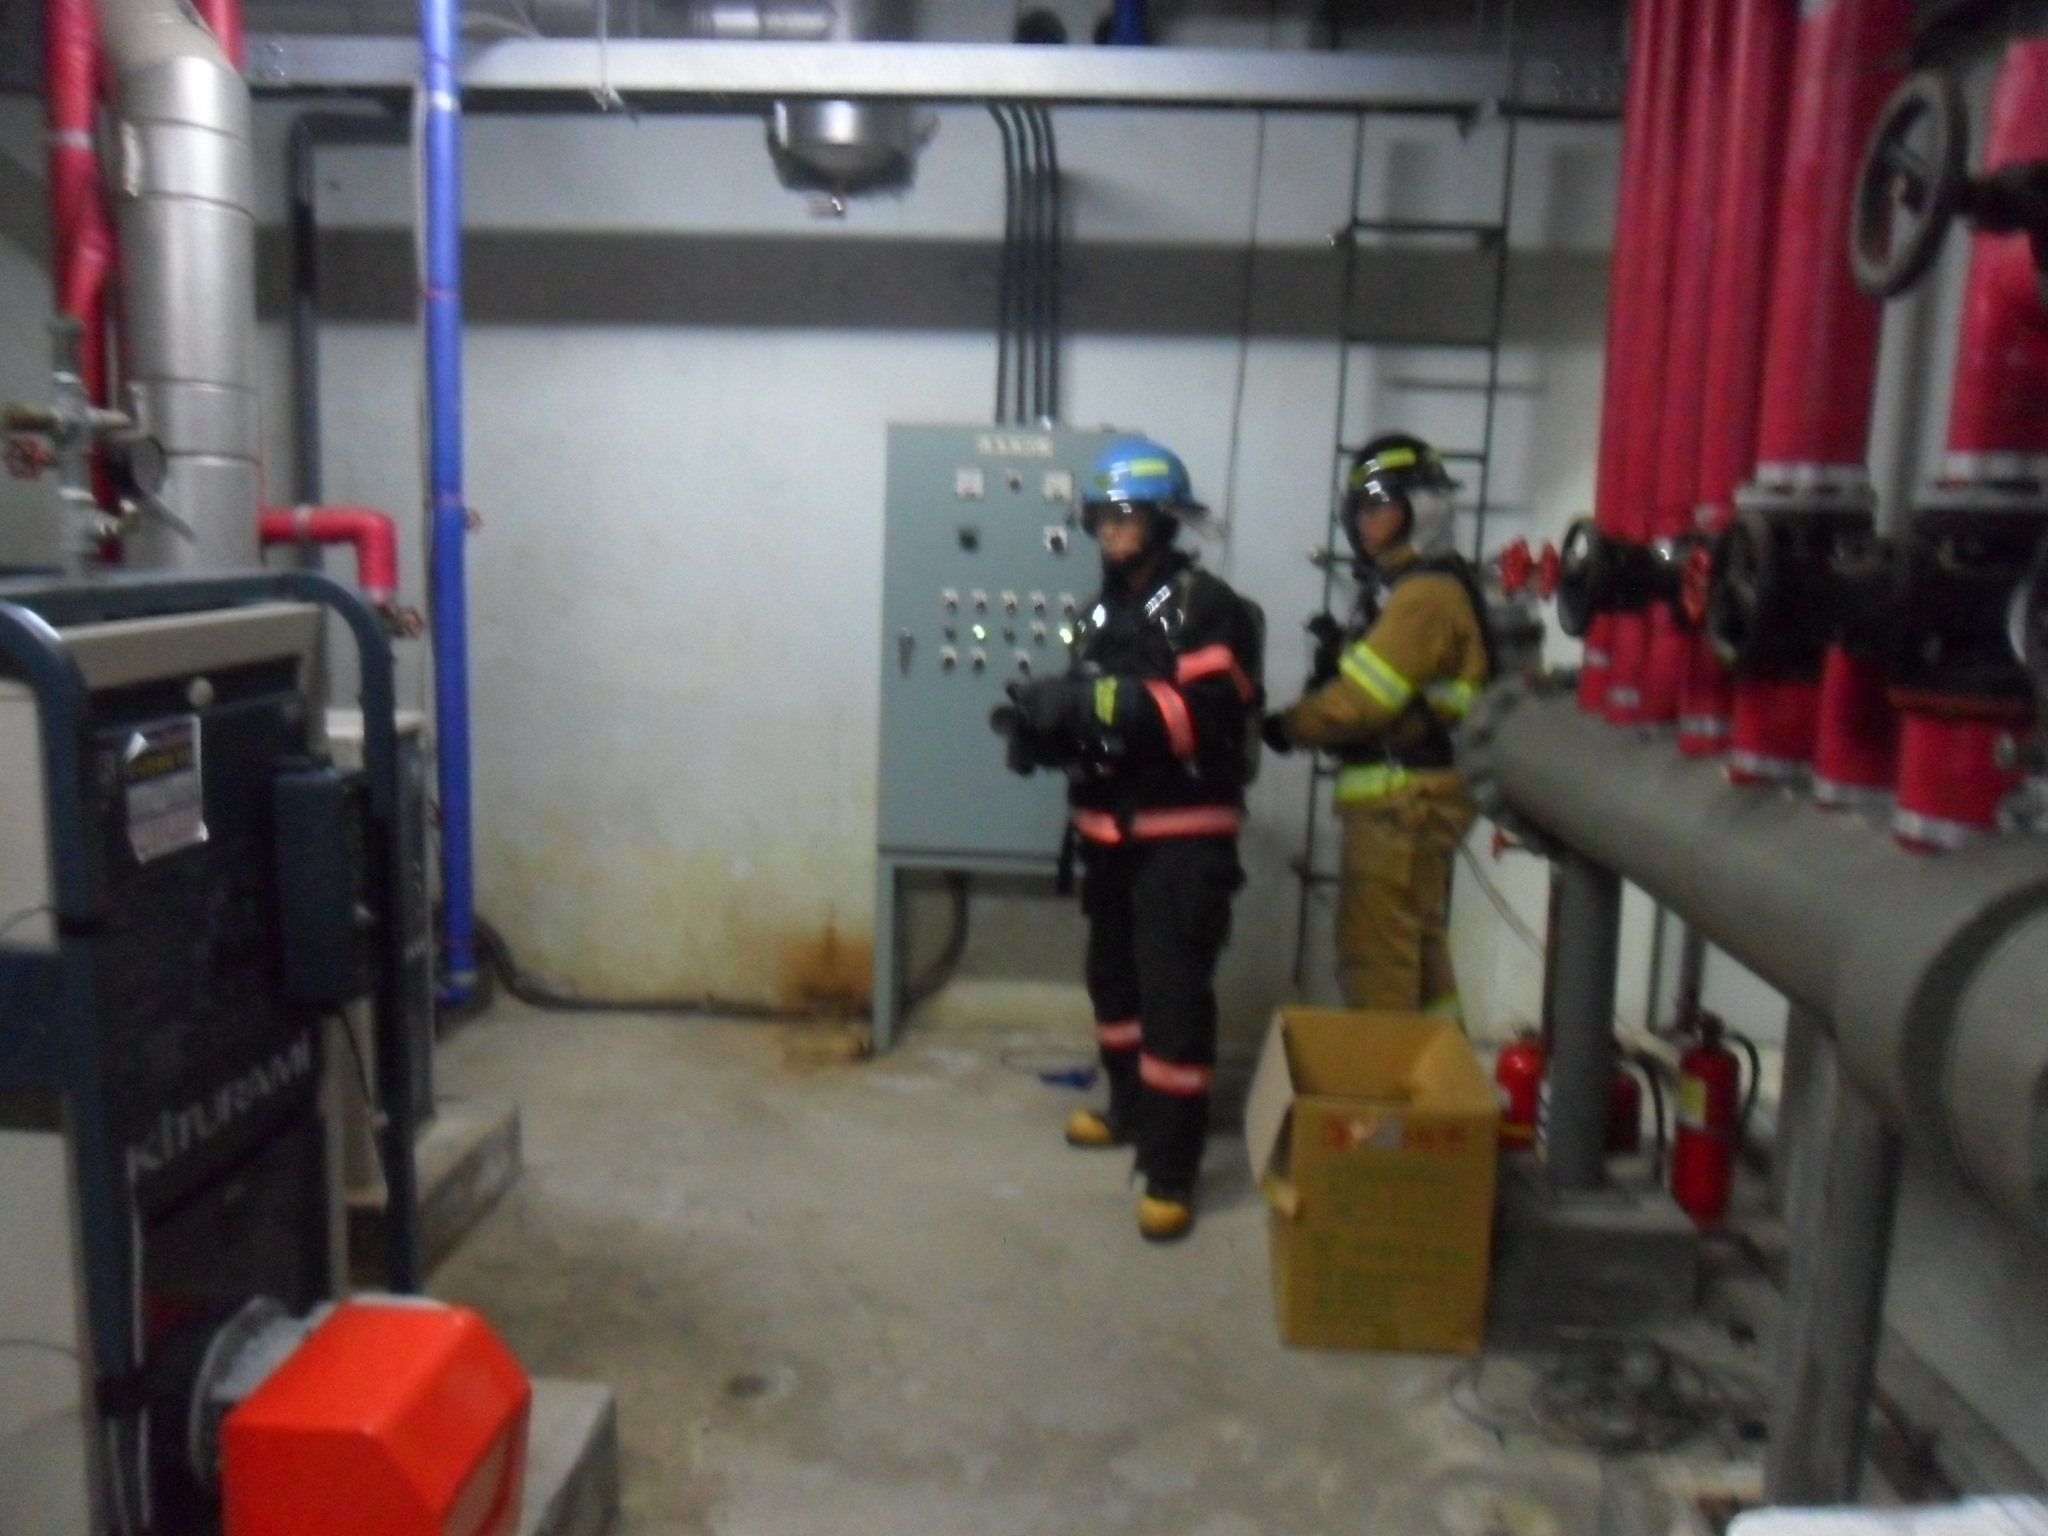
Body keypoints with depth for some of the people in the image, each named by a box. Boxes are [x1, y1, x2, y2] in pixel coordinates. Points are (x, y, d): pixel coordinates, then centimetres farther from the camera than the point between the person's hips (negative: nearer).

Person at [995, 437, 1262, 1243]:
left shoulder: (1204, 607, -11)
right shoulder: (1102, 613, 15)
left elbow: (1205, 714, -25)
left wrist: (1095, 699, -30)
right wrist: (1045, 727, -5)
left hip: (1182, 836, -8)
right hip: (1109, 831, 8)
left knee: (1173, 995, -7)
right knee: (1114, 979, 19)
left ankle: (1170, 1173, 1)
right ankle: (1129, 1110, 40)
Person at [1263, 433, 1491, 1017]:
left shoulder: (1424, 595, -17)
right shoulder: (1408, 586, 17)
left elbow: (1364, 700, -21)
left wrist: (1284, 726, -6)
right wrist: (1342, 650, -6)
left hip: (1403, 800, -11)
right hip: (1410, 795, 11)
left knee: (1376, 960, -6)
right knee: (1418, 951, 19)